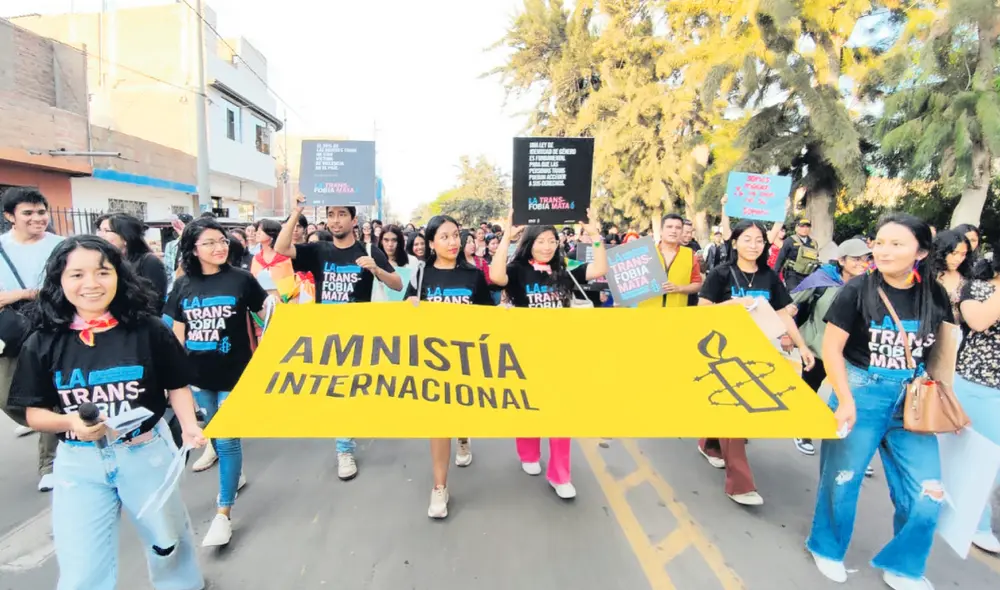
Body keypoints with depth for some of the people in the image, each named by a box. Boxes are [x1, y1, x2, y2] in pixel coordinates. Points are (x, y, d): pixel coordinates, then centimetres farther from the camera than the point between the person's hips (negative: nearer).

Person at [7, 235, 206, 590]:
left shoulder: (149, 330, -11)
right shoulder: (42, 343, -6)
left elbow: (177, 387, -3)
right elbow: (34, 413, 0)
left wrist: (189, 426, -19)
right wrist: (69, 422, -21)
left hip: (146, 452, 0)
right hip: (78, 463, 1)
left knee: (168, 543, 22)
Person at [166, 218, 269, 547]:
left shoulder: (241, 279, -8)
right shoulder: (183, 285, 2)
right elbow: (177, 331, 9)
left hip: (234, 373, -4)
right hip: (197, 373, 4)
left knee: (227, 439, -1)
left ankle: (224, 513, 11)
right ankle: (234, 475, 46)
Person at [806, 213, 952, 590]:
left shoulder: (936, 296, 0)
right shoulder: (858, 290, -11)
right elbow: (831, 347, -11)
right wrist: (845, 400, -14)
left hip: (912, 401, 4)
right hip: (860, 392, -4)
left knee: (926, 496, 7)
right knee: (842, 480, 8)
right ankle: (827, 549, 33)